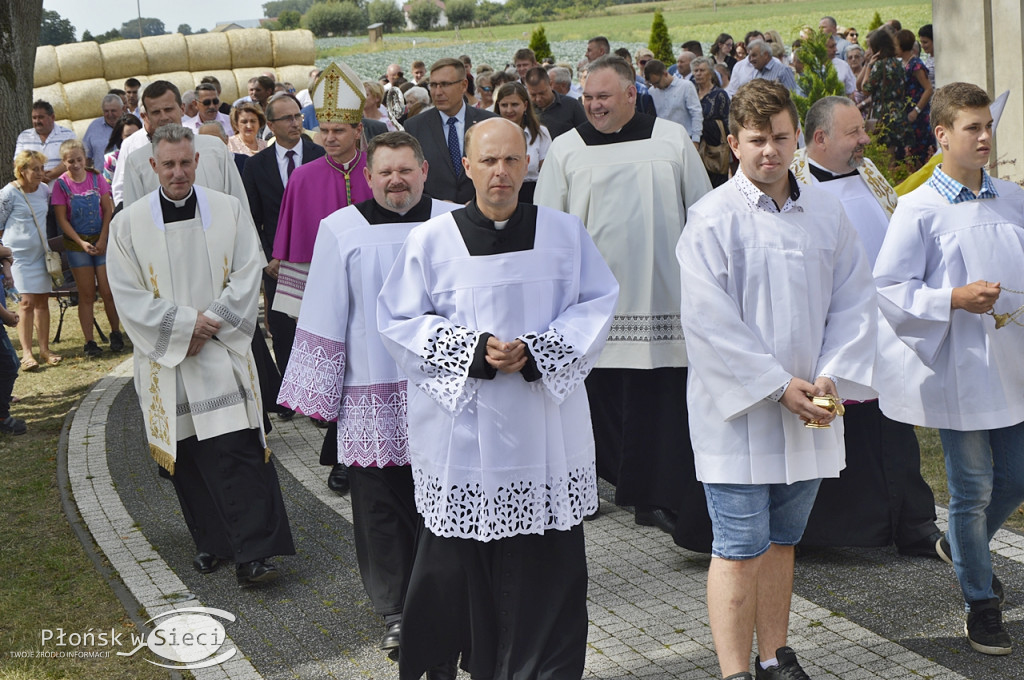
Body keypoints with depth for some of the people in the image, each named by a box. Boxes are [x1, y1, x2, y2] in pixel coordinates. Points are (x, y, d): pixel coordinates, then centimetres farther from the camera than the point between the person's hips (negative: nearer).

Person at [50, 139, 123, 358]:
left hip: (101, 240, 1)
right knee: (86, 294, 2)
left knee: (108, 291, -1)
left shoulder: (96, 178, 0)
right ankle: (89, 342, 8)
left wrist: (102, 240, -9)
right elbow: (62, 220, -5)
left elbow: (108, 210, 0)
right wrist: (81, 243, -14)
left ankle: (116, 333, 18)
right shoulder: (61, 184, -4)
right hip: (77, 243, -1)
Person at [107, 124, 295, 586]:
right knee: (188, 455, 8)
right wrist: (185, 323, -11)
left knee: (238, 452, -9)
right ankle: (212, 541, 23)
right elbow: (127, 296, -3)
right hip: (166, 358, 1)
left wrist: (209, 325, -11)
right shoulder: (129, 224, 1)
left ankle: (252, 552, -8)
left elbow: (246, 279, -1)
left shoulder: (229, 211, 1)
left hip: (224, 354, -1)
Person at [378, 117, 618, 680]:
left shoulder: (566, 233, 4)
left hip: (545, 429, 1)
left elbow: (596, 307, 3)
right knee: (461, 561, 3)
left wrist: (534, 353, -13)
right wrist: (475, 350, -13)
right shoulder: (430, 240, 1)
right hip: (461, 428, -1)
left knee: (547, 560, 3)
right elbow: (398, 321, 0)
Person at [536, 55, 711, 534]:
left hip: (662, 298, 0)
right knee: (598, 399, 3)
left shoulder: (672, 139, 7)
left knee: (659, 400, 1)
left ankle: (657, 498, 10)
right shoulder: (566, 149, 7)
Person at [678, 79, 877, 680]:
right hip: (738, 409, -5)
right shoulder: (712, 218, -10)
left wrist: (831, 377, -8)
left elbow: (855, 300, 6)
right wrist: (779, 386, -16)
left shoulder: (827, 212, 6)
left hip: (810, 407, 5)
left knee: (780, 542, 17)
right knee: (740, 551, -1)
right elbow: (710, 321, -15)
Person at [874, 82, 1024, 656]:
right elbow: (890, 291, -11)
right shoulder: (920, 210, -8)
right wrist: (956, 298, -22)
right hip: (958, 371, -5)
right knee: (973, 487, 4)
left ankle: (963, 544, 42)